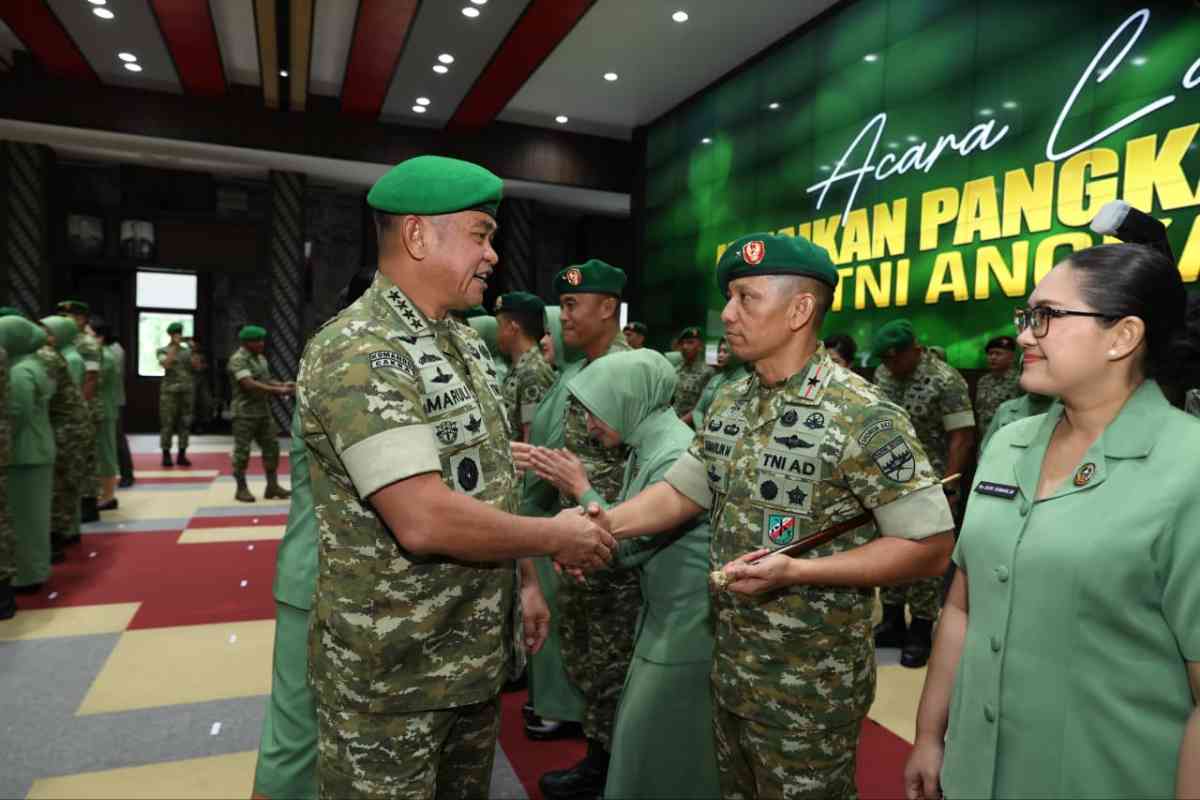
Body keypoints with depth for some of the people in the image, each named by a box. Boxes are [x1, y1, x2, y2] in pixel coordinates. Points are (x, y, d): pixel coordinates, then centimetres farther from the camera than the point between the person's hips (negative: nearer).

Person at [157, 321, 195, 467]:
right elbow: (165, 364, -18)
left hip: (187, 391, 4)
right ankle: (166, 455, 3)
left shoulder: (187, 350, 12)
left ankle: (182, 455, 8)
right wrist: (174, 346, -15)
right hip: (170, 391, -4)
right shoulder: (163, 351, 1)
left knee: (185, 423, 3)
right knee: (168, 423, -3)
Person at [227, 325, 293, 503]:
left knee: (271, 447, 7)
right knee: (242, 451, 0)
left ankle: (272, 486, 14)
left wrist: (283, 385, 1)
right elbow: (250, 385, -24)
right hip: (244, 413, -8)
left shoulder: (260, 358, 14)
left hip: (263, 411, 8)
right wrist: (277, 390, -25)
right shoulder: (238, 360, -14)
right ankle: (241, 489, 9)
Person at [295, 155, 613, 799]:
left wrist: (523, 580, 12)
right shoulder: (356, 353, -23)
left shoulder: (467, 344, 7)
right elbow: (425, 520, -31)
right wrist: (556, 538, -18)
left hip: (477, 654, 8)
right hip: (389, 673, -8)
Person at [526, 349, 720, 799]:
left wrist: (580, 488, -11)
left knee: (655, 742, 6)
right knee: (643, 734, 21)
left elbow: (628, 544, -19)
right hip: (665, 614, 9)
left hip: (688, 622, -9)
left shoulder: (678, 456, -25)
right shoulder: (646, 446, 6)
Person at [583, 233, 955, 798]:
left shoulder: (862, 417, -20)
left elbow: (930, 547, -19)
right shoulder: (728, 403, 2)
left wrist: (795, 571, -26)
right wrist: (606, 523, -10)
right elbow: (680, 492, 8)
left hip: (810, 687, -6)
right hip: (729, 669, 7)